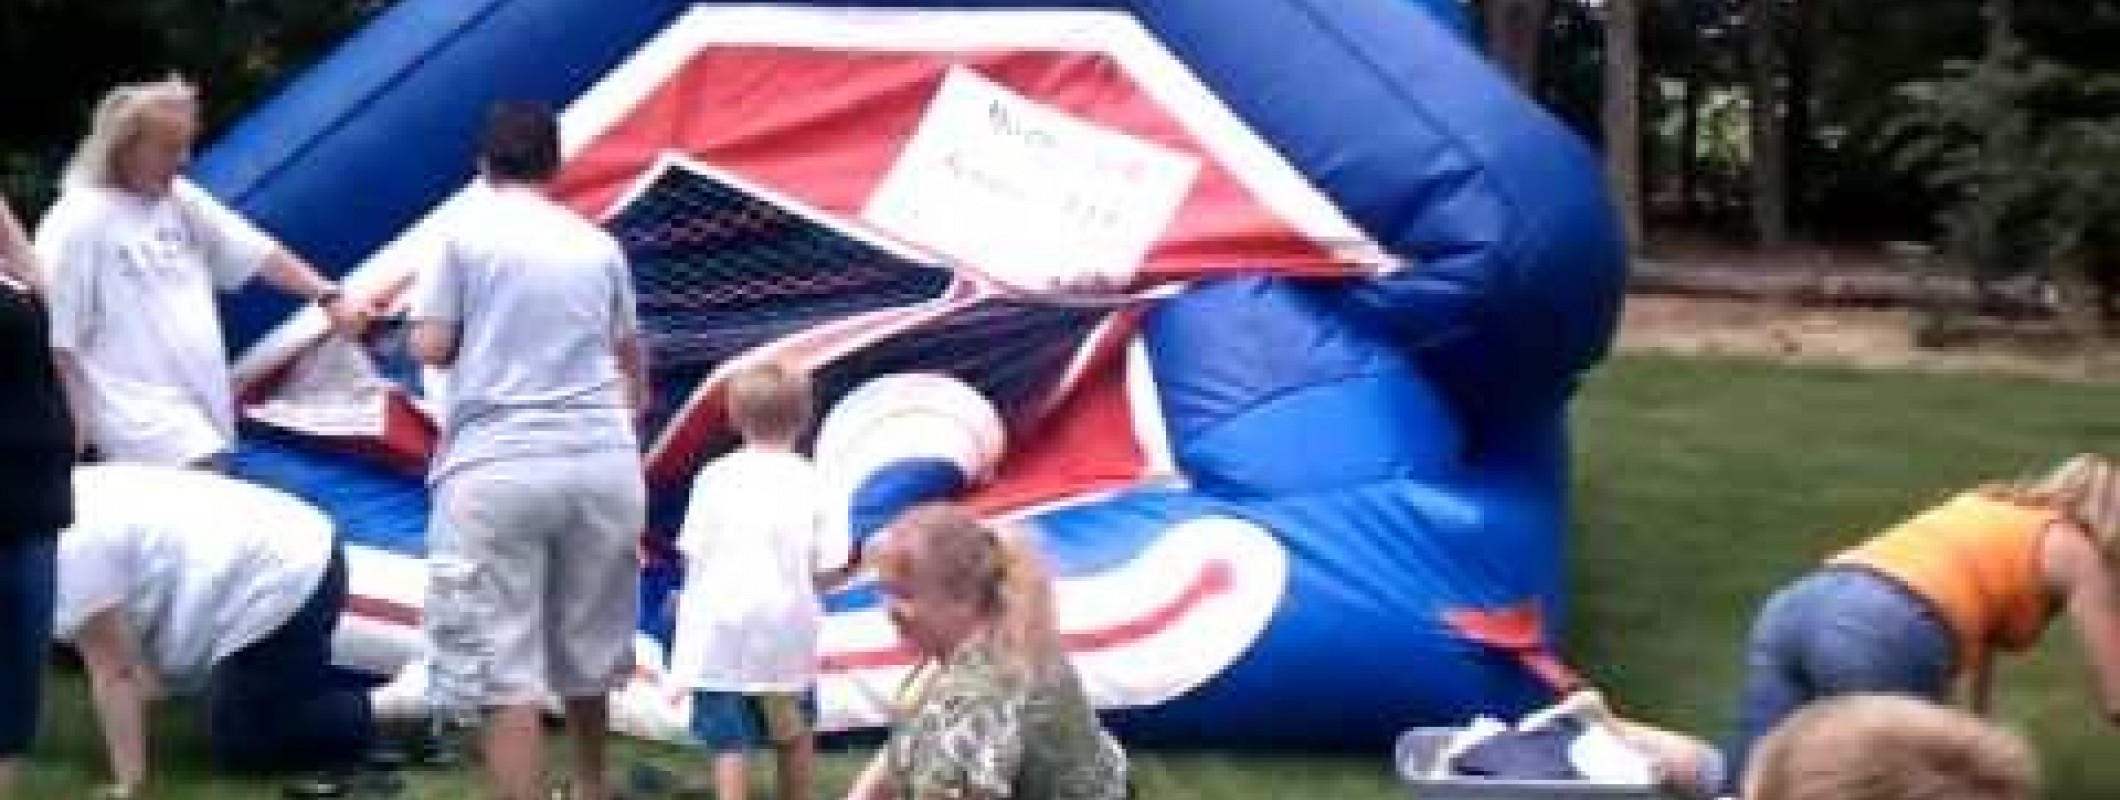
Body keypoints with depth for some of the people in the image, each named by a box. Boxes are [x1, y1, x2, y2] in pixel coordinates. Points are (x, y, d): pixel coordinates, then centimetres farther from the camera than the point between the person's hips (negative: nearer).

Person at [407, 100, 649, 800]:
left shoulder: (464, 226, 1)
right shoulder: (597, 242, 12)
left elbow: (430, 348, -2)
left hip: (496, 465, -4)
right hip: (604, 460, 4)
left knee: (505, 665, -3)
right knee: (586, 643, 20)